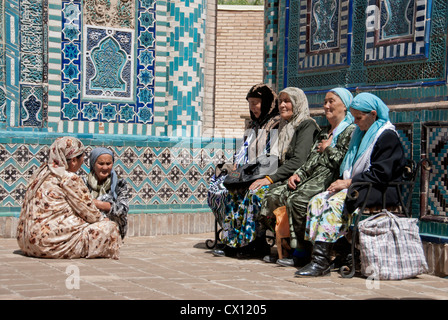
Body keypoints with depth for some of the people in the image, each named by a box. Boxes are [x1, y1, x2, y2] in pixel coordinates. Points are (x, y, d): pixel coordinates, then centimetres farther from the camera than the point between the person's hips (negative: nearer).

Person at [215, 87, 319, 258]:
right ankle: (233, 242, -16)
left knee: (258, 192, -31)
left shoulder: (307, 125, -6)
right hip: (282, 178, 9)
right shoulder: (285, 127, 22)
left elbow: (299, 160, -18)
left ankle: (258, 244, -22)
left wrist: (271, 178, -23)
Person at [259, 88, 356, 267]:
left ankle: (302, 253, -24)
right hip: (312, 176, 9)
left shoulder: (351, 131, 0)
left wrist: (328, 149, -1)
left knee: (297, 200, -32)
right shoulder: (324, 132, 27)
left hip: (329, 179, -9)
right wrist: (298, 174, 7)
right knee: (274, 196, -9)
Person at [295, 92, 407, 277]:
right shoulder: (361, 133, 20)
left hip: (380, 192, -9)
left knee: (335, 203, -30)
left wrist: (350, 182, -17)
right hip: (355, 187, 9)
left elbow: (381, 173, -17)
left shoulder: (387, 136, -8)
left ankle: (321, 260, -34)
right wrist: (343, 182, 3)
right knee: (317, 201, -11)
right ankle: (317, 253, -21)